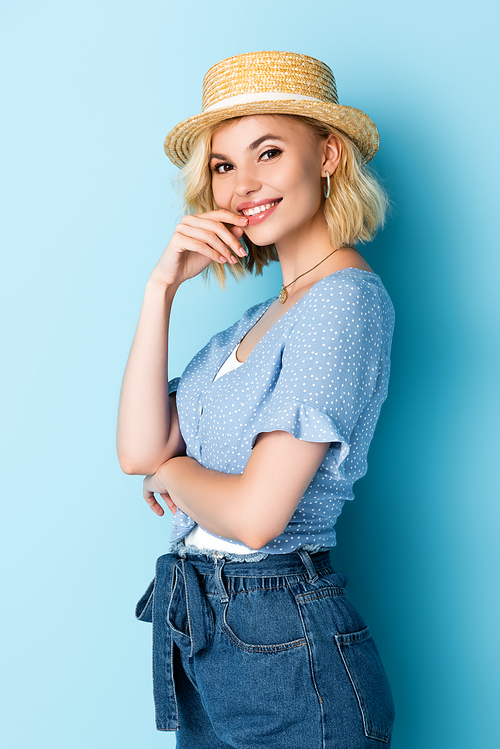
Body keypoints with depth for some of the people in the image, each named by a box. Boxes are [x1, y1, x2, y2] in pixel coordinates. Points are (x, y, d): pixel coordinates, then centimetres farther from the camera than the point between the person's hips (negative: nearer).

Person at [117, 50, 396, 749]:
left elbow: (255, 514, -23)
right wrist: (161, 287, -5)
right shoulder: (261, 315, 8)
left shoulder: (346, 299, -18)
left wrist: (173, 471, -3)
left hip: (282, 645, -8)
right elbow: (139, 450, -1)